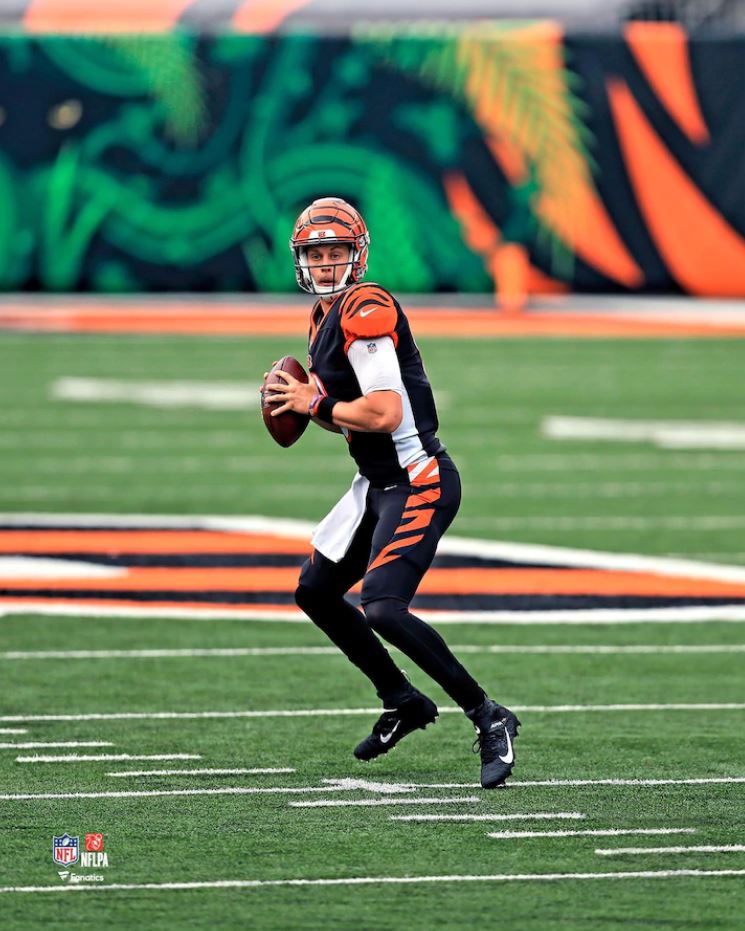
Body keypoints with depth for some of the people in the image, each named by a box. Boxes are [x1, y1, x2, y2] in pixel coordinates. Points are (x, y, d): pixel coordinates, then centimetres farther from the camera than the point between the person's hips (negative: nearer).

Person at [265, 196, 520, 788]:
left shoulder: (366, 310, -18)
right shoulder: (326, 316, 13)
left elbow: (385, 413, -26)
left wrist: (316, 405, -13)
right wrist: (310, 403, 1)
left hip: (418, 483, -11)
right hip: (378, 483, 11)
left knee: (384, 611, -22)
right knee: (316, 593, 18)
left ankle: (489, 719, -11)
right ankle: (402, 702, 29)